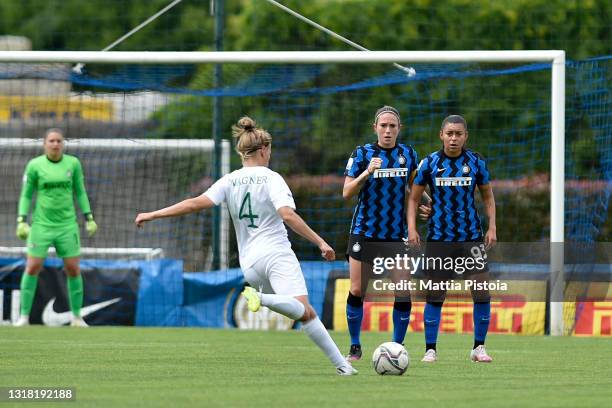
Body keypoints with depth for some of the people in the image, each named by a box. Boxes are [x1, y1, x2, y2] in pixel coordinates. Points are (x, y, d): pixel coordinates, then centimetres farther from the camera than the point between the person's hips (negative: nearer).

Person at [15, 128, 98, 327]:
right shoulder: (35, 165, -4)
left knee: (73, 270, 1)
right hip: (41, 225, -1)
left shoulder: (73, 163, 1)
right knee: (32, 268, -6)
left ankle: (77, 317, 14)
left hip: (67, 225, 1)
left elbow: (80, 192, 10)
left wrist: (89, 219, 6)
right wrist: (22, 221, -6)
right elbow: (26, 195, 2)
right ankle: (24, 317, 3)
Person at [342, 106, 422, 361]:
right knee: (357, 291, -4)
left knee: (404, 294, -6)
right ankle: (355, 347, 11)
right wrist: (366, 173, -23)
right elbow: (347, 193, -9)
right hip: (364, 232, -2)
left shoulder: (408, 154, 5)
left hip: (397, 234, 2)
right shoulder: (362, 154, -3)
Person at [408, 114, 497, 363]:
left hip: (471, 237, 1)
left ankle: (479, 347, 5)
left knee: (482, 291, -6)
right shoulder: (430, 163, -2)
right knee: (435, 294, 0)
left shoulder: (476, 163, 1)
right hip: (438, 237, -1)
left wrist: (492, 227, 1)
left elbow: (487, 196, 11)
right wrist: (411, 228, -7)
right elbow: (414, 198, 5)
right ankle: (430, 349, 9)